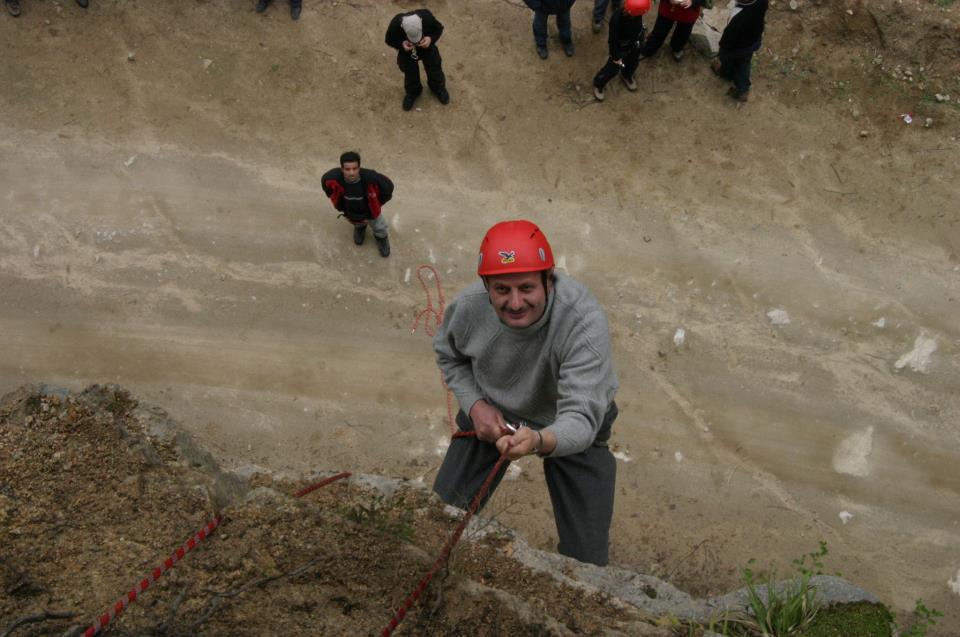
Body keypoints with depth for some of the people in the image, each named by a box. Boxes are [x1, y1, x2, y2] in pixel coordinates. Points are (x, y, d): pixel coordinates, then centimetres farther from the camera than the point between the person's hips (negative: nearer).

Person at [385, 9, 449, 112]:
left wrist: (431, 38, -39)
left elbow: (439, 28, -17)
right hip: (406, 51, -1)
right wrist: (401, 44, -40)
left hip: (427, 47, 1)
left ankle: (438, 88, 51)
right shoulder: (395, 24, -38)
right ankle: (412, 92, 50)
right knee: (410, 72, 19)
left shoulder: (427, 18, -38)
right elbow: (389, 40, -19)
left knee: (434, 69, 20)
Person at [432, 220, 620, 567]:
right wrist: (474, 404, -17)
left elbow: (581, 419, -41)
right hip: (492, 411, 3)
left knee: (586, 556, 0)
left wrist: (540, 441, -62)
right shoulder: (468, 305, -25)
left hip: (570, 427, -2)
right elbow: (449, 355, -1)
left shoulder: (585, 321, -37)